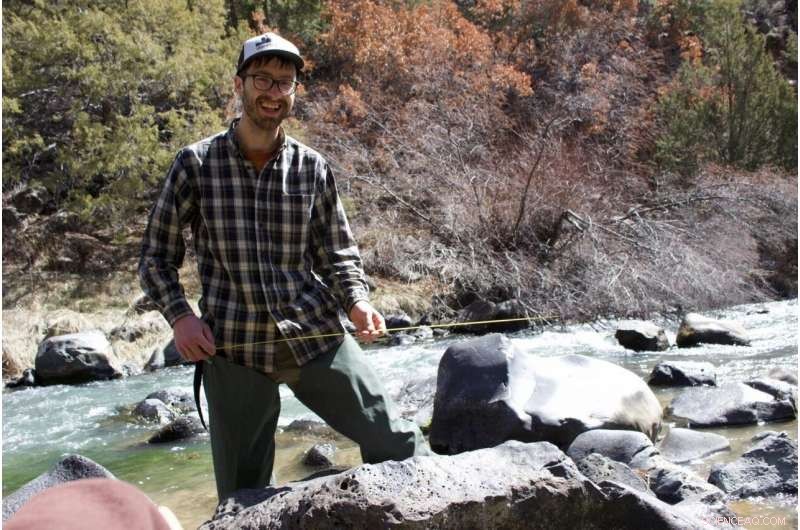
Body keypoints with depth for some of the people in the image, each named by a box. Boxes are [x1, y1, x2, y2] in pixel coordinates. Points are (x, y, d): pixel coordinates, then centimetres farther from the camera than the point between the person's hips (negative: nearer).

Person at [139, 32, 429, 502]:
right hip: (235, 348, -1)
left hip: (316, 334, 1)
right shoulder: (196, 163, 0)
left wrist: (357, 303, -11)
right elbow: (157, 257, 6)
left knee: (399, 442, 1)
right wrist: (180, 316, -10)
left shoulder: (313, 168, 4)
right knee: (241, 494, 6)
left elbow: (339, 255, 9)